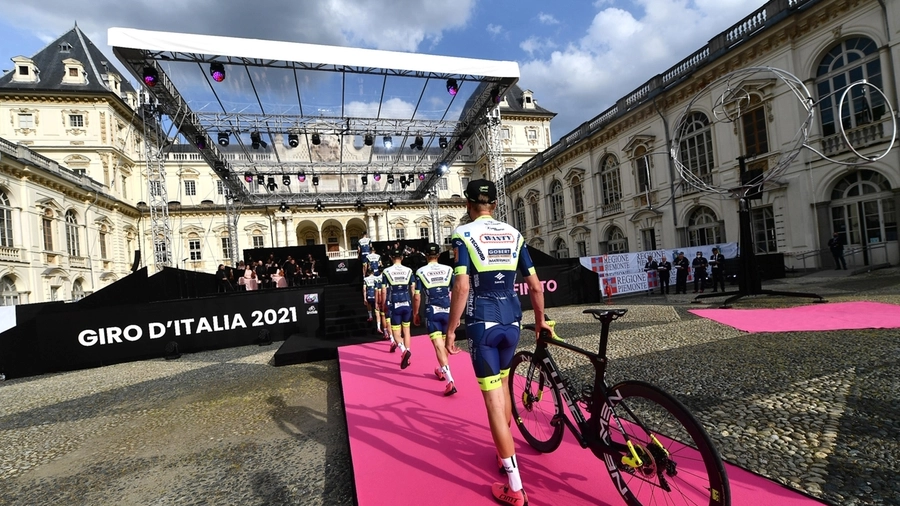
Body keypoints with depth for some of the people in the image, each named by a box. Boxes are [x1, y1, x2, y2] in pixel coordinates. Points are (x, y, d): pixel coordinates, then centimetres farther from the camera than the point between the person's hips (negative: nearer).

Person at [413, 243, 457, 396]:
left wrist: (415, 314, 10)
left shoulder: (420, 272, -2)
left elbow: (417, 297, -3)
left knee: (438, 345, -6)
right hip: (447, 311, 3)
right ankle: (441, 370, 42)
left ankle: (450, 381, -17)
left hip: (432, 312, -3)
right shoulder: (448, 270, 4)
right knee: (444, 342, 21)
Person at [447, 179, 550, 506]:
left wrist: (451, 327, -7)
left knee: (493, 398, 2)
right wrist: (540, 320, 19)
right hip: (511, 322, 5)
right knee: (503, 383, 25)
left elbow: (462, 286, -17)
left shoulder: (463, 234, -7)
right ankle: (505, 451, 44)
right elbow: (535, 286, 5)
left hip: (481, 324, -5)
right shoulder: (514, 235, 6)